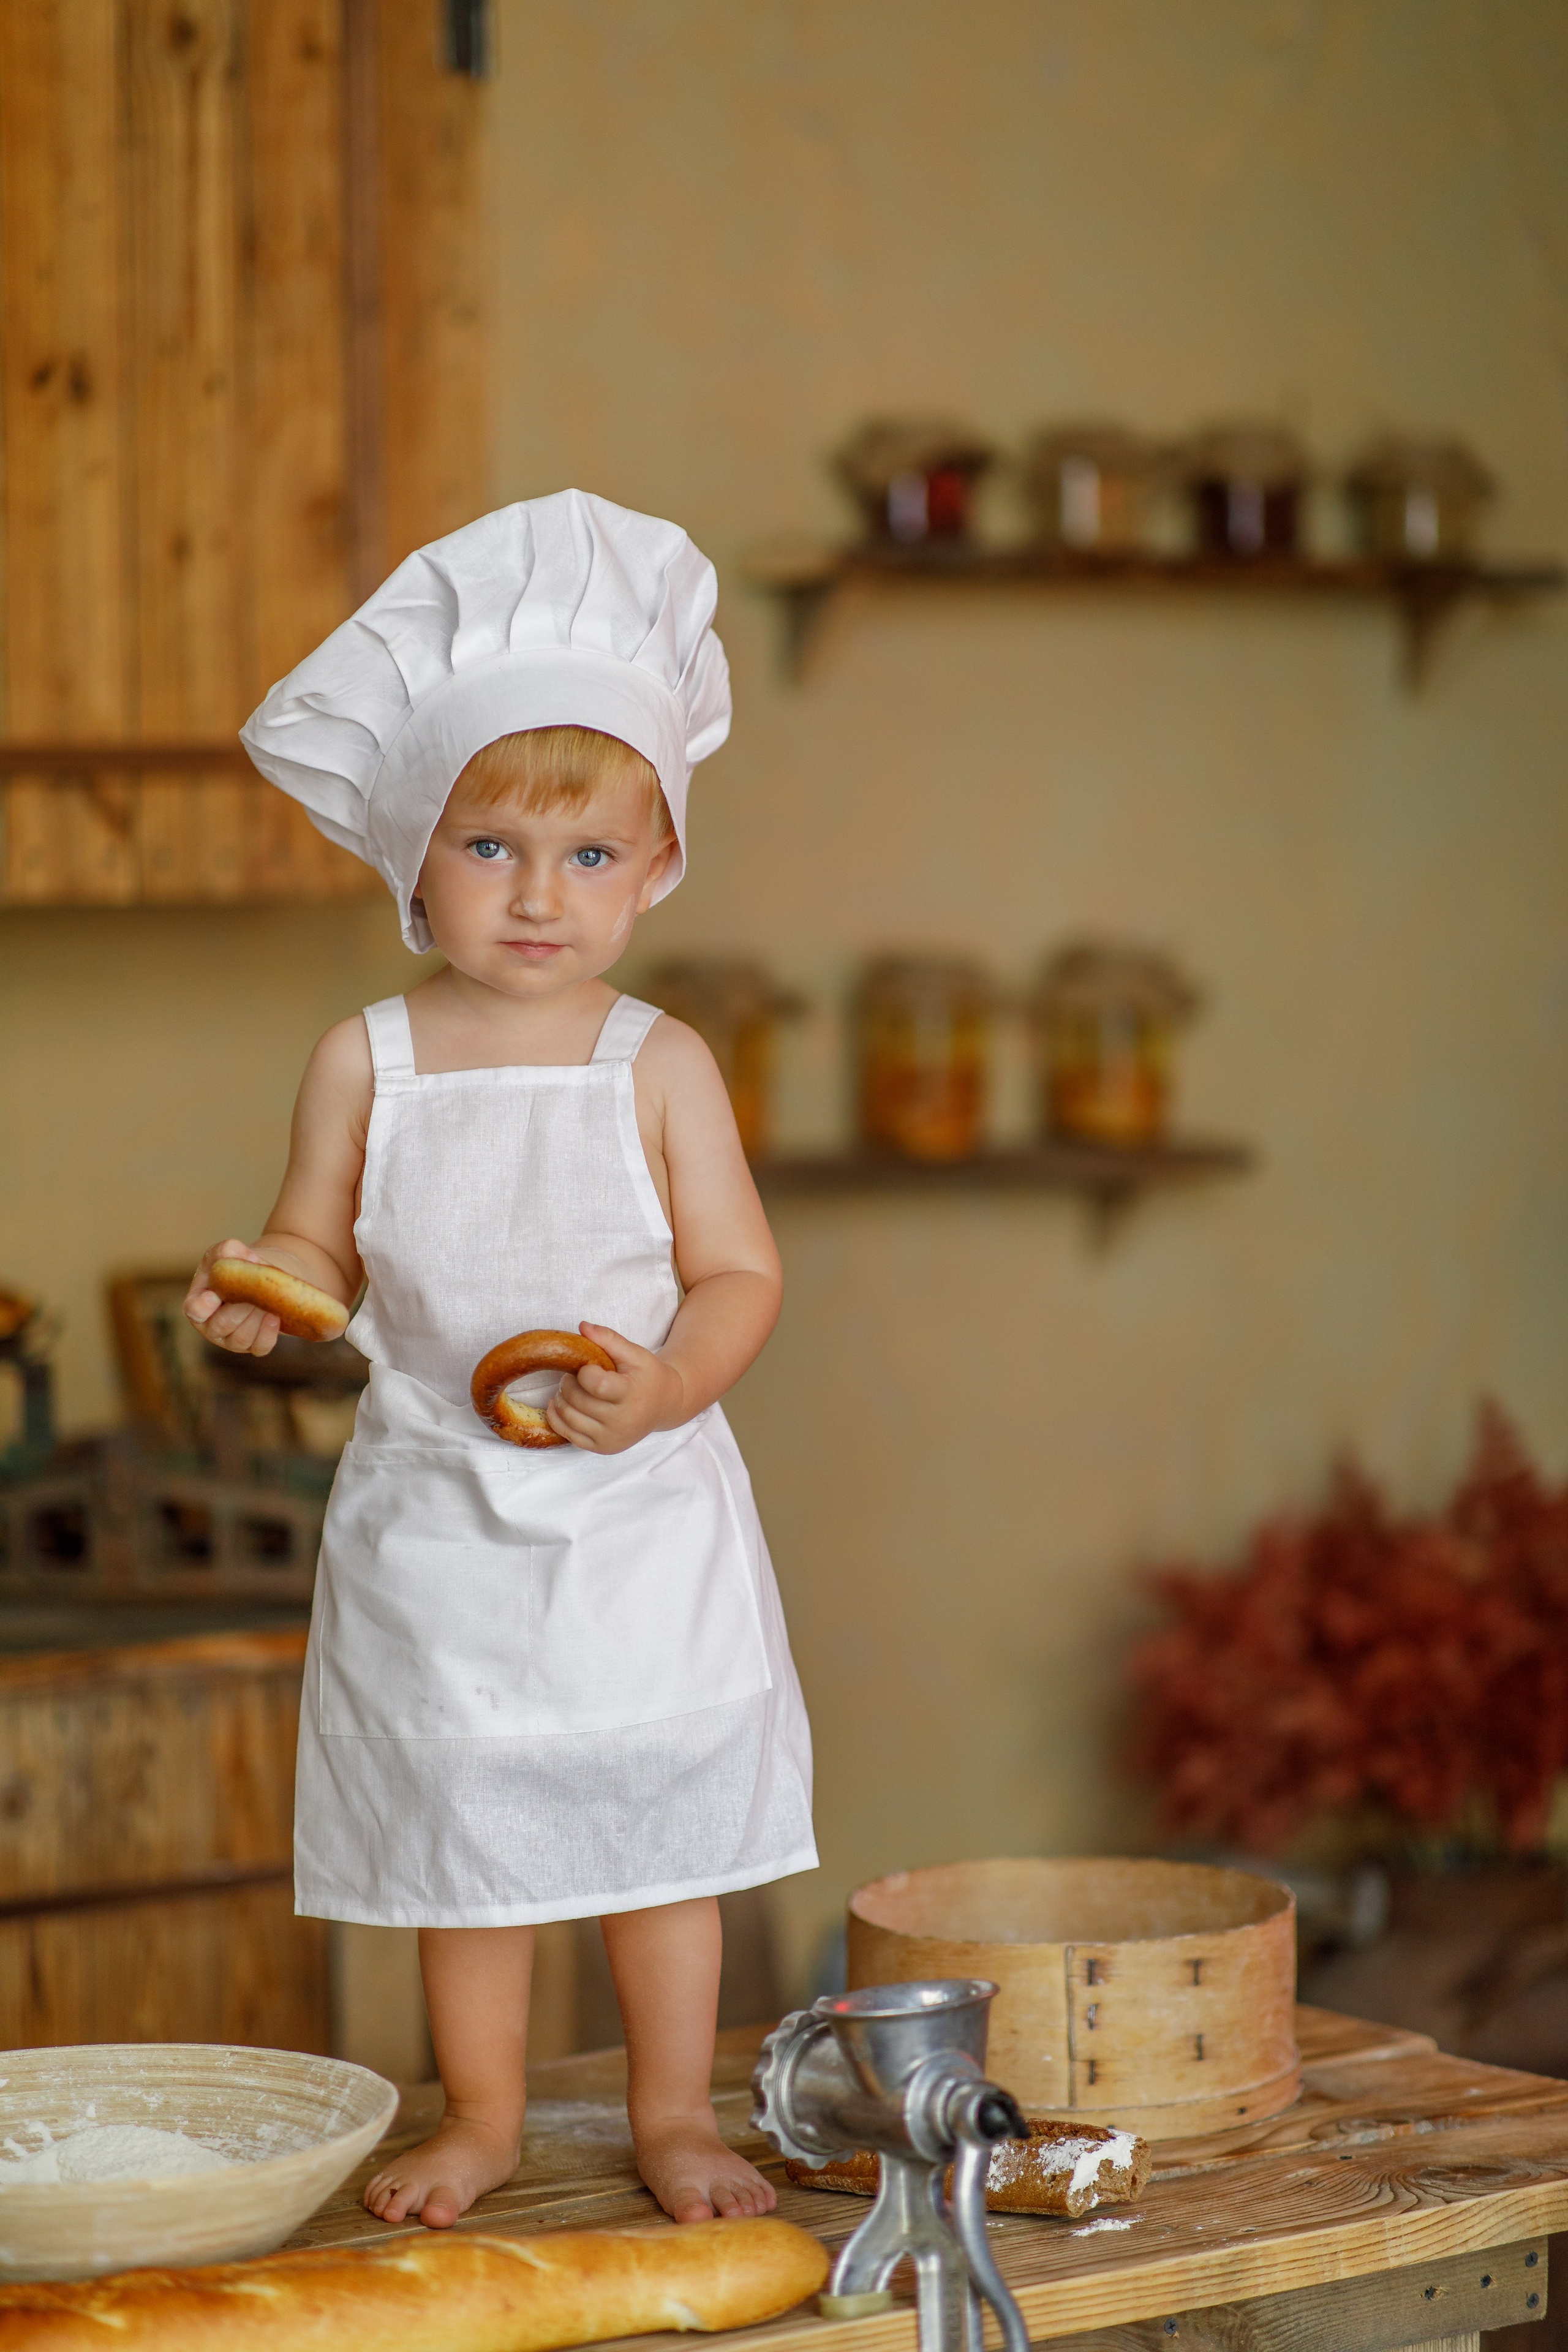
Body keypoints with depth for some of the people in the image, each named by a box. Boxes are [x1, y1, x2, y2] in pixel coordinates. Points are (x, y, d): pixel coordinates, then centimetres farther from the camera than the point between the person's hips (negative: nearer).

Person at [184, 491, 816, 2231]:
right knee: (459, 1821, 11)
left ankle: (673, 2109, 25)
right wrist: (262, 1286, -17)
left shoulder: (659, 1068, -7)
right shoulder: (367, 1064, -3)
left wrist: (659, 1387, -23)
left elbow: (739, 1275, -6)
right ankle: (481, 2116, 28)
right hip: (438, 1516, 1)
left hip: (642, 1515, -1)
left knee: (657, 1816, 8)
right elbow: (325, 1250, 5)